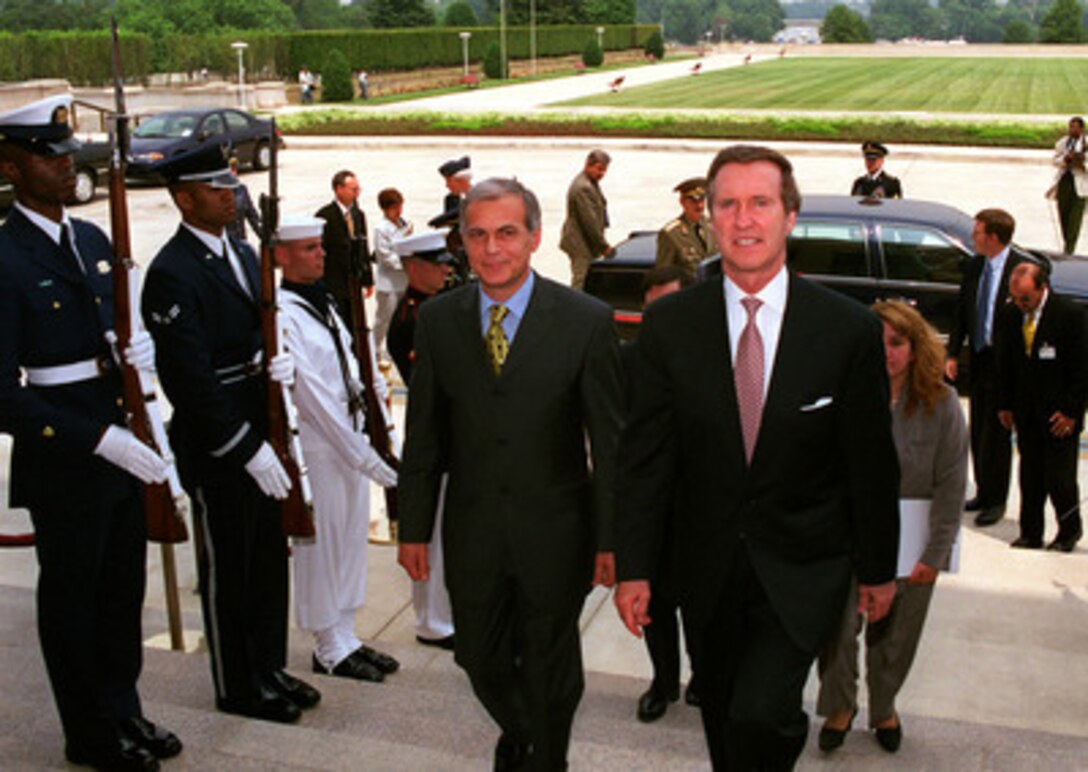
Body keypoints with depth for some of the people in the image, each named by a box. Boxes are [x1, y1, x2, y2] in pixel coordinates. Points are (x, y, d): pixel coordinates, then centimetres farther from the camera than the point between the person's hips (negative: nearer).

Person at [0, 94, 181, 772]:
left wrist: (140, 348, -5)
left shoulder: (93, 239, 8)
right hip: (62, 458, -7)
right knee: (71, 597, 11)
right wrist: (102, 440, -26)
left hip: (120, 447, 7)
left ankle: (123, 711, 38)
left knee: (123, 589, 19)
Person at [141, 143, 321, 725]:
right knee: (227, 570, 8)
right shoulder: (172, 273, -17)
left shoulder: (242, 252, 10)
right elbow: (190, 377, -21)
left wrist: (276, 360, -7)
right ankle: (237, 689, 24)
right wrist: (247, 447, -22)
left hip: (260, 437, 8)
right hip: (215, 450, -8)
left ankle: (269, 669, 34)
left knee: (268, 561, 18)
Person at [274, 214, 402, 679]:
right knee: (321, 546, 4)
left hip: (351, 443, 9)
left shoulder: (323, 304, 12)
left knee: (351, 540, 16)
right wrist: (365, 457, -19)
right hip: (315, 448, -9)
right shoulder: (283, 314, -16)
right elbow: (314, 397, -20)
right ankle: (330, 650, 18)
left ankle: (346, 638, 30)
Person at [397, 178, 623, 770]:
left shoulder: (585, 320, -11)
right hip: (473, 531, 3)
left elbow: (609, 440, -8)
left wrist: (610, 539, -8)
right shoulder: (438, 319, -2)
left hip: (554, 533, -3)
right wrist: (414, 526, 3)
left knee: (549, 667, 15)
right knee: (479, 657, 18)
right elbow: (424, 433, 4)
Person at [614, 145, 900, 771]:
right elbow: (646, 455, -3)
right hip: (708, 568, 2)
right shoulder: (669, 325, -5)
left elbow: (872, 461, -2)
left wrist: (878, 568, 4)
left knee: (759, 715, -17)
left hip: (802, 570, -2)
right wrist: (635, 566, -5)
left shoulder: (848, 329, -9)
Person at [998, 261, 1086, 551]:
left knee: (1059, 478, 0)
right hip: (1027, 412, 4)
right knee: (1030, 476, 8)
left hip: (1060, 413, -4)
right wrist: (1006, 405, 9)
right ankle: (1030, 534, 18)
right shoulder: (1011, 315, 3)